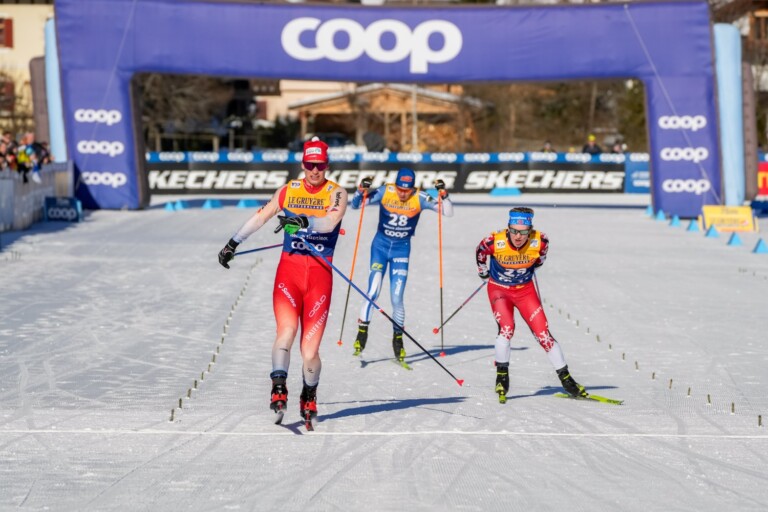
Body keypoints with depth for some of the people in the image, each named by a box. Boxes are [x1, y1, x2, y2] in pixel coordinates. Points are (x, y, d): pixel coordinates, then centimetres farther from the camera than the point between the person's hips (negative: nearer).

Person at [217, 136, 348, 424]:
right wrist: (233, 243, 22)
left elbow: (330, 222, -17)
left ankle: (309, 395, 21)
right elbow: (260, 217, 20)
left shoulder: (336, 194, 3)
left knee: (310, 351, -4)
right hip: (289, 269, 2)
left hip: (320, 274, -2)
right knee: (286, 331, -24)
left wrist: (303, 221, -34)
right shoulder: (289, 190, 11)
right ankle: (278, 388, -20)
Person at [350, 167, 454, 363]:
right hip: (380, 245, 0)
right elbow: (355, 205, -9)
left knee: (397, 299, -2)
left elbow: (448, 212, -14)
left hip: (401, 249, 0)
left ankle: (397, 339, 15)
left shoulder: (419, 198, -13)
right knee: (372, 293, -12)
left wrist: (443, 195, -30)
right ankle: (362, 332, 3)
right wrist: (361, 191, -28)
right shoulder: (384, 192, -13)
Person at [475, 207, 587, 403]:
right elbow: (480, 252, -3)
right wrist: (483, 271, 11)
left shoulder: (539, 241, -24)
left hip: (525, 289, 2)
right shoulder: (494, 242, -28)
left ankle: (566, 380, 6)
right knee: (507, 328, -24)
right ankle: (502, 376, -5)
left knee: (543, 332, -4)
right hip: (499, 289, -2)